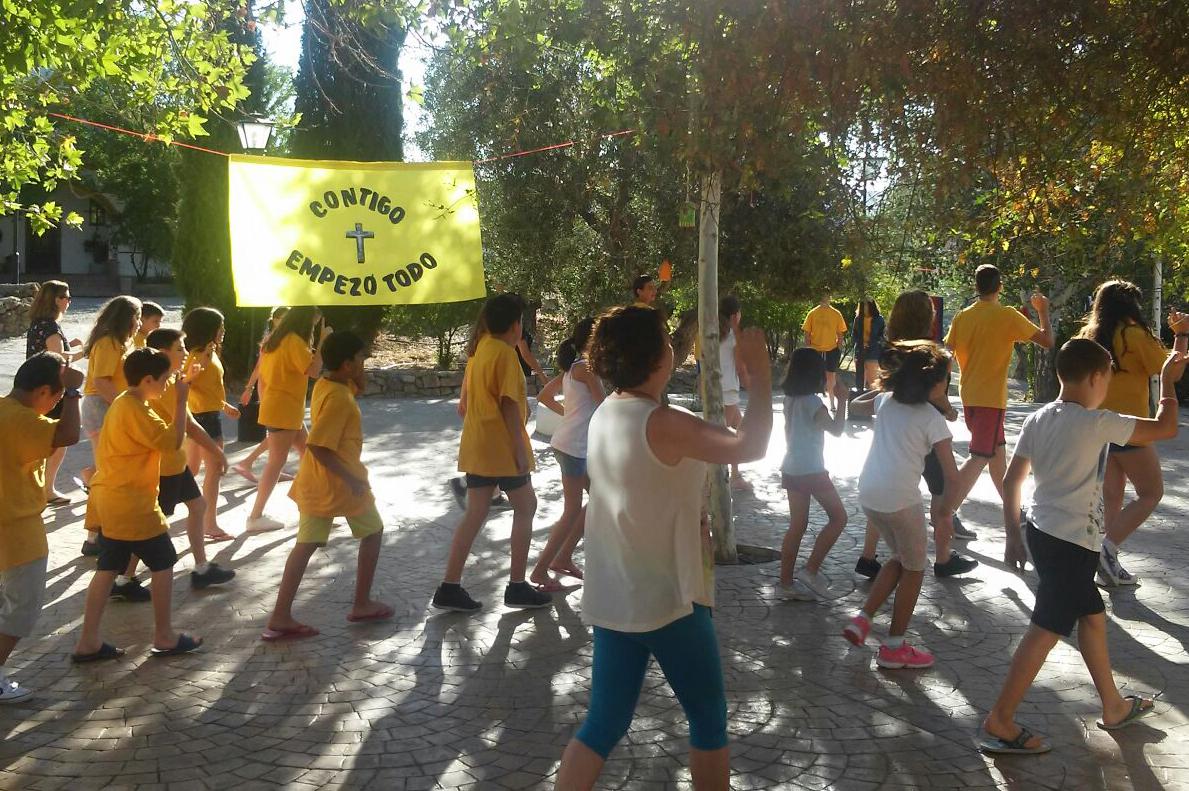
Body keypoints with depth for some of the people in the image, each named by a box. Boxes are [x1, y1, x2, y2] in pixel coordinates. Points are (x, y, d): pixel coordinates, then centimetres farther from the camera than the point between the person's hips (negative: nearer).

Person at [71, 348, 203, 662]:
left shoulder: (122, 404, 12)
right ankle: (165, 637, 12)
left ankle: (88, 642, 12)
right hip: (132, 504, -10)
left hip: (111, 501, 10)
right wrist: (181, 402, -16)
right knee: (163, 564, 3)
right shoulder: (135, 410, -20)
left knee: (107, 569, 11)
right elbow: (173, 440, -21)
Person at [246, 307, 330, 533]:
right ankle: (255, 517, -4)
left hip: (288, 411, 10)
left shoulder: (276, 339, 13)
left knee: (308, 455, 17)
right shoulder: (294, 341, -15)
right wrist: (322, 340, -15)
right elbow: (313, 370, -23)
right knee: (276, 462, -6)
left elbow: (262, 376, 14)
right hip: (283, 411, -10)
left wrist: (264, 405, 18)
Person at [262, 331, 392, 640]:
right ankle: (362, 604, 22)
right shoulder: (338, 399, -23)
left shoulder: (327, 383, 5)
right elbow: (318, 446, -27)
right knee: (373, 532, 14)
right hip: (340, 482, -8)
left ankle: (280, 617, 3)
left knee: (306, 545, 7)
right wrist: (351, 479, -23)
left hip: (317, 481, 8)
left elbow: (360, 386, 26)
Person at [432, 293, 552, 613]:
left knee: (475, 513, 9)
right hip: (502, 446, -8)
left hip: (476, 446, 8)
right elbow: (509, 404, -18)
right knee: (525, 507, 6)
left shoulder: (479, 350, 12)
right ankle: (517, 587, 9)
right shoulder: (505, 353, -14)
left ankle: (449, 588, 7)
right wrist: (520, 447, -16)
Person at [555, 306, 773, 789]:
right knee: (708, 716, 13)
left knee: (605, 721, 13)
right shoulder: (660, 423, -22)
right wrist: (761, 373, -21)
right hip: (667, 600, -8)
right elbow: (749, 447, -31)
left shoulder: (606, 414, 5)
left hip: (612, 600, 8)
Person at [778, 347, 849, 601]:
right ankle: (811, 570, 0)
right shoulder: (812, 402, -17)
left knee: (797, 525, 12)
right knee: (838, 517, 5)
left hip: (792, 468, 8)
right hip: (812, 471, -8)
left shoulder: (790, 399, 6)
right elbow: (836, 430, -10)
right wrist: (842, 399, -5)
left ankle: (786, 582, 13)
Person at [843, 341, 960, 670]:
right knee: (914, 569, 13)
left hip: (868, 494, 7)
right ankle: (894, 647, 17)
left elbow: (856, 404, 32)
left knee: (900, 558, 26)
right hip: (901, 499, -6)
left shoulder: (886, 402, 8)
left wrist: (885, 385, 33)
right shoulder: (933, 419, -8)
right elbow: (952, 475, -8)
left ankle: (863, 618, 16)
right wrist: (946, 507, 8)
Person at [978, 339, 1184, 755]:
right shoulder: (1097, 423, -15)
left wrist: (1013, 537, 14)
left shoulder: (1037, 420, 5)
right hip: (1074, 543, -8)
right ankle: (999, 723, -1)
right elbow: (1165, 428, -7)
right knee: (1046, 631, -3)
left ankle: (1113, 706, 37)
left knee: (1092, 615, 22)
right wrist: (1168, 381, 8)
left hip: (1041, 532, 8)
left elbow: (1011, 482, 6)